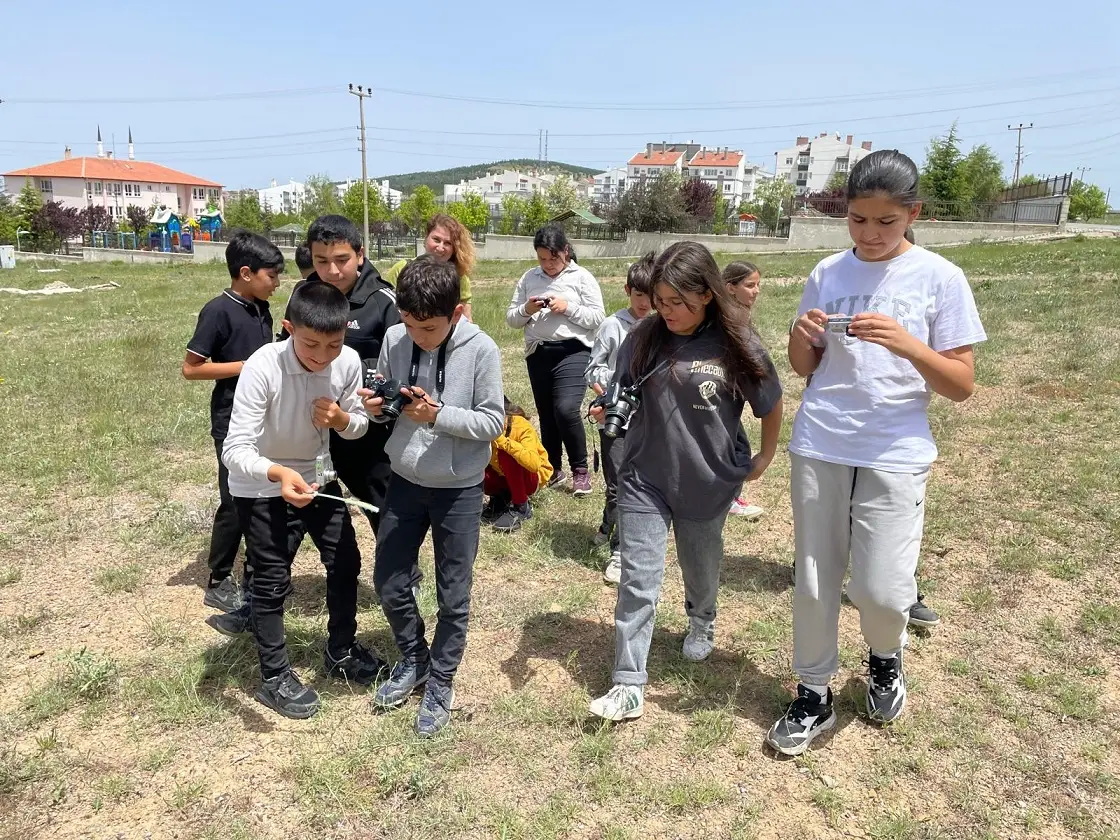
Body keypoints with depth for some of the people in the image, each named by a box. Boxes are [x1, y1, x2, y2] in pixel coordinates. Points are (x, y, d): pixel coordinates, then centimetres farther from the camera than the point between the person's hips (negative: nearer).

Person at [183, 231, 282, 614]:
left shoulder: (262, 309, 7)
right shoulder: (219, 311, -15)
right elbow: (190, 368, -16)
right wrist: (247, 366, -20)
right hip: (233, 421, -7)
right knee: (235, 502, 0)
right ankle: (218, 583, 16)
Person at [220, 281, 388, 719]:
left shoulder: (349, 361, -19)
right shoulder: (262, 367, -32)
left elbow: (359, 425, -3)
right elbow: (235, 449, -34)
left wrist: (342, 418, -26)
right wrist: (279, 473, -52)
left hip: (318, 477, 5)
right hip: (262, 488, -5)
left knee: (345, 563, 13)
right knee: (271, 582, 5)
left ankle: (340, 653, 36)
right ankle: (274, 677, 26)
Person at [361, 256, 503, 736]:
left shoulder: (480, 350, -18)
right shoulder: (394, 339, -7)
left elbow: (494, 422, -14)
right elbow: (382, 401, 5)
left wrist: (439, 414, -27)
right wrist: (375, 407, -18)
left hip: (459, 489, -4)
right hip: (404, 481, 4)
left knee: (452, 596, 9)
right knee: (389, 582, 14)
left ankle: (440, 683, 30)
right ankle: (413, 660, 39)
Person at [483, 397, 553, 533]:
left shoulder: (521, 427, -27)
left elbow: (533, 464, -44)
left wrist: (503, 441, -46)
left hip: (531, 476, -5)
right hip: (502, 476, 5)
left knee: (506, 454, -33)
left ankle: (521, 507, -14)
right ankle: (500, 498, 7)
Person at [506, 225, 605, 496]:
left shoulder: (582, 277, -1)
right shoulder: (528, 278, 9)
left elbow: (597, 317, -6)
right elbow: (511, 318, 10)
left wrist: (567, 307, -17)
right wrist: (526, 310, -11)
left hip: (573, 352, -4)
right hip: (537, 353, 5)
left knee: (566, 410, -19)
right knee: (546, 415, 12)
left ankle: (580, 469, 0)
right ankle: (553, 469, 28)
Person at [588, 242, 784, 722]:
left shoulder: (736, 345, -12)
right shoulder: (644, 338, -7)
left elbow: (771, 405, 2)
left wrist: (764, 459, 7)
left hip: (709, 480, 0)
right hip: (645, 478, 1)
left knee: (701, 566, 21)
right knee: (638, 580, -2)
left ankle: (701, 624, 53)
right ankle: (629, 685, 6)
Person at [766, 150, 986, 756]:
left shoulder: (941, 279, -4)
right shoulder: (828, 273, 5)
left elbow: (962, 386, -5)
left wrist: (906, 344, -22)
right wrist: (801, 336, -11)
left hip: (895, 455, -2)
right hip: (817, 448, 3)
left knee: (881, 589, -5)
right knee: (814, 581, 7)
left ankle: (885, 660, 30)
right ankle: (813, 696, 26)